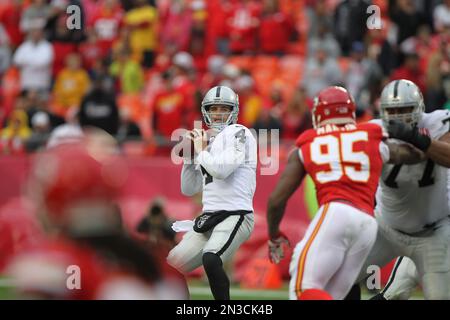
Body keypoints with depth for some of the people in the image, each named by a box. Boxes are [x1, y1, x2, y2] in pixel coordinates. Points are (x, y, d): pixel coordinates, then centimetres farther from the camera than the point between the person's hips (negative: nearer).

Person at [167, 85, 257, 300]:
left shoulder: (238, 133, -3)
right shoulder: (208, 142, 20)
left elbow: (221, 169, -19)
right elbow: (189, 190, 22)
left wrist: (200, 151, -2)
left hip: (235, 215, -9)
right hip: (209, 217, 9)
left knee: (211, 259, -33)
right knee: (170, 268, 8)